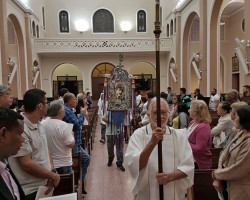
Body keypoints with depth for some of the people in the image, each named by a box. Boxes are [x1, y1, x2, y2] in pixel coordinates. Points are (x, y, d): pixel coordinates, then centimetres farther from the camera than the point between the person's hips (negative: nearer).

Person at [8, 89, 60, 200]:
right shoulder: (20, 129, -22)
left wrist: (51, 175, -2)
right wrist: (53, 176, -12)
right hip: (30, 191, -8)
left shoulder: (38, 124, 5)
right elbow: (26, 164, -22)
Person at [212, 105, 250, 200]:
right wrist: (218, 179, -9)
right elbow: (225, 154, 0)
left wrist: (216, 174, -8)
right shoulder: (241, 134, 2)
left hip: (242, 192, -7)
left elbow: (237, 170, -24)